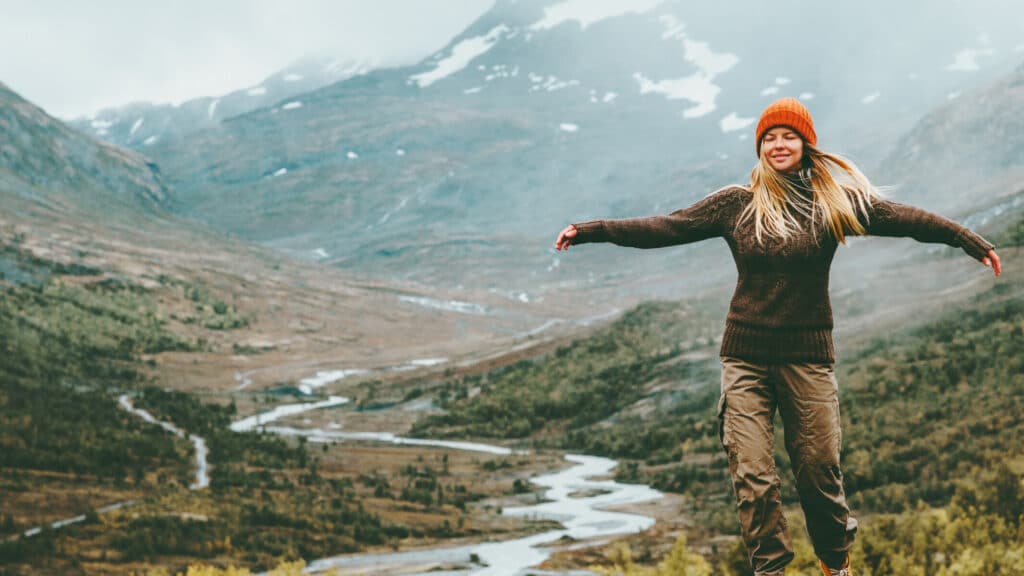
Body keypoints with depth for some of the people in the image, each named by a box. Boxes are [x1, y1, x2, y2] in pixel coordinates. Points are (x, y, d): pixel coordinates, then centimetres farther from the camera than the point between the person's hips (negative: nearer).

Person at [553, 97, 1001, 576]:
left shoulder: (836, 202, 0)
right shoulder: (736, 205, 2)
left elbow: (901, 218, -8)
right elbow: (667, 227, -1)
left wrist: (971, 241, -17)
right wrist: (592, 230, -7)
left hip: (807, 355, -1)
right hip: (745, 356, 1)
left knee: (818, 469, 7)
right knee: (752, 476, -1)